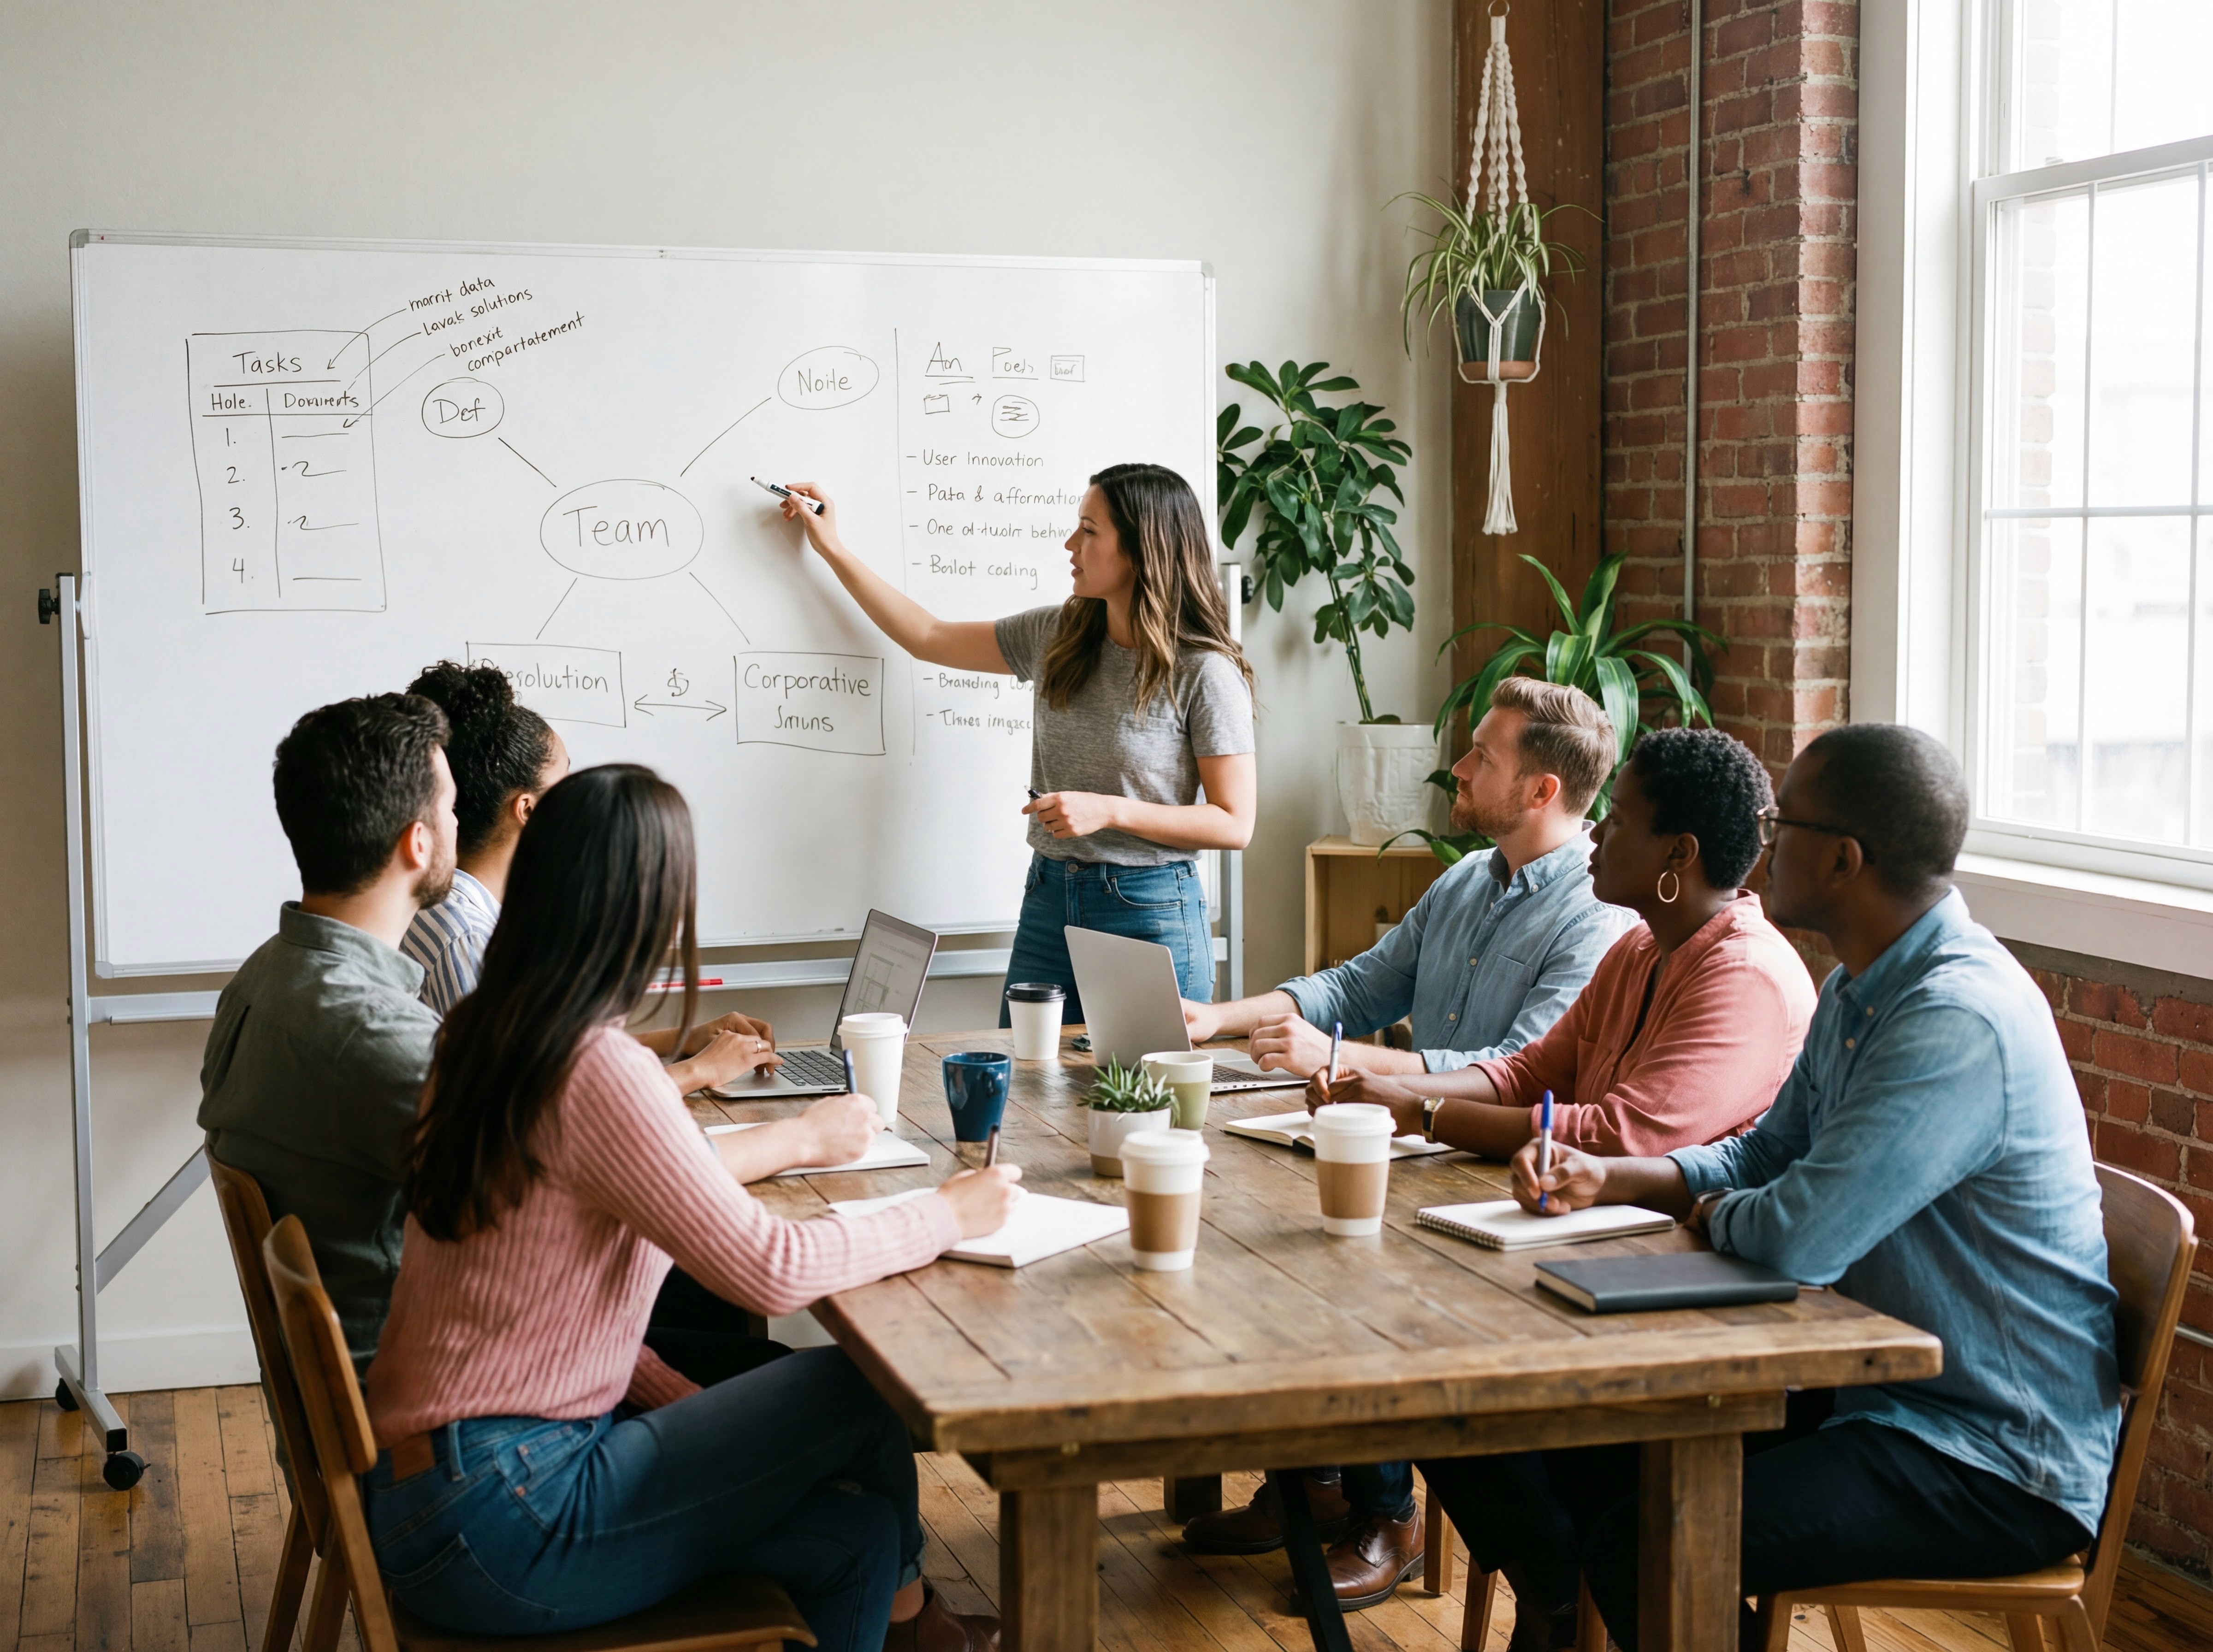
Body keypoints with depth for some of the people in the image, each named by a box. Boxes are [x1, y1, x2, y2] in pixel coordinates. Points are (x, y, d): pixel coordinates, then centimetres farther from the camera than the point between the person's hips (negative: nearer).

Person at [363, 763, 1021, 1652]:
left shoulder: (482, 1038, 9)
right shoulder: (597, 1072, -20)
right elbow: (771, 1270, -22)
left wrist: (695, 1411, 9)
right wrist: (950, 1214, -6)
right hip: (497, 1521, -8)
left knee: (856, 1533, 6)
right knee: (861, 1390, 0)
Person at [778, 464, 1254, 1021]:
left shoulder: (1205, 672, -11)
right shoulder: (1056, 636, 7)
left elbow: (1234, 824, -11)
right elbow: (929, 638, 18)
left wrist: (1108, 810, -19)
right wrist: (831, 548, 21)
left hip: (1150, 914, -5)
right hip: (1048, 903, 5)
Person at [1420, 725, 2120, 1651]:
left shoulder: (1962, 1023, -25)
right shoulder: (1860, 991, 8)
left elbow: (1798, 1239, -30)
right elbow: (1766, 1158, 20)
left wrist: (1706, 1214, -6)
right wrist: (1607, 1180, 3)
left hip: (1999, 1464, -9)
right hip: (1873, 1391, 10)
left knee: (1645, 1542, -29)